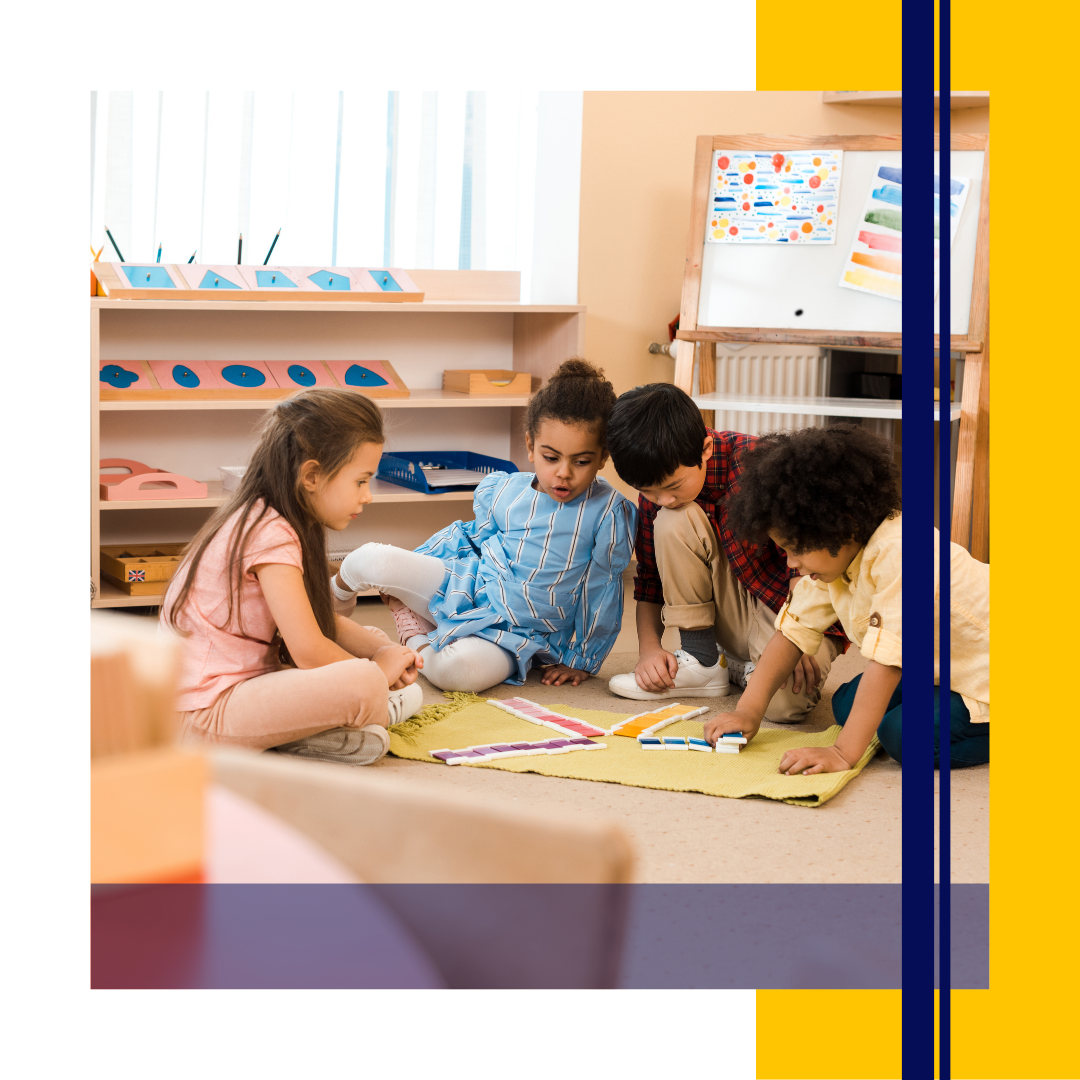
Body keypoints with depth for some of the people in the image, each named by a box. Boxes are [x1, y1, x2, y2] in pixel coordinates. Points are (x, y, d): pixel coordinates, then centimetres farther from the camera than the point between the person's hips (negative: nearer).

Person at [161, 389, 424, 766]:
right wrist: (378, 667, -6)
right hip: (205, 716, -11)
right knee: (363, 683, -28)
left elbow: (323, 622, 20)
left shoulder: (262, 520, 11)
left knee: (371, 637, 19)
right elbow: (309, 651, -23)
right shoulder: (271, 535, -20)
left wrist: (384, 649, 3)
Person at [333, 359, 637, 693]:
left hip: (514, 635, -3)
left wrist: (581, 660, 2)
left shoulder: (608, 512, -14)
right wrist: (407, 571, 18)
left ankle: (420, 646, -4)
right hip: (470, 588, 3)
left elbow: (602, 591, -4)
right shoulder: (500, 491, -2)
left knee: (460, 669, -38)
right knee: (372, 560, -19)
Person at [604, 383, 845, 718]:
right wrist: (649, 647, -11)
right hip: (735, 611, 5)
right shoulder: (658, 488, -7)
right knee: (671, 523, -22)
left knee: (783, 701, -36)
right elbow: (650, 577, 3)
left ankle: (749, 668, 2)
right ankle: (701, 662, -8)